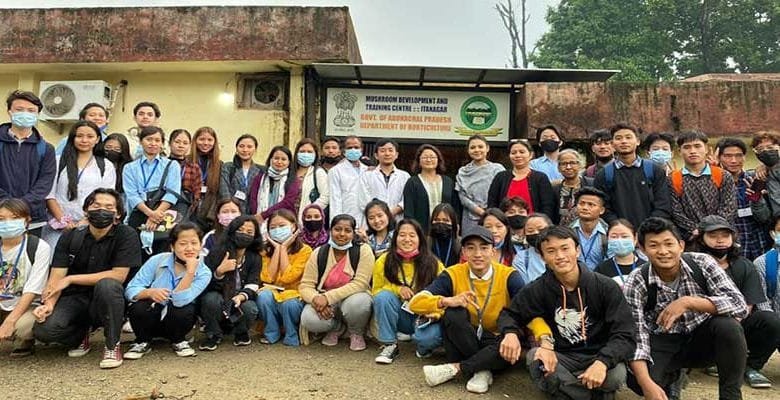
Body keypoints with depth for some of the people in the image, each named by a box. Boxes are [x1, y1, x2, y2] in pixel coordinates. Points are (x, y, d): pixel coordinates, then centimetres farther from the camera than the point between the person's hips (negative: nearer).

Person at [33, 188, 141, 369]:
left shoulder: (126, 235, -10)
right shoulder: (70, 237, 1)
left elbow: (119, 275, -16)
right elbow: (56, 277, -3)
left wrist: (71, 279, -13)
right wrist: (49, 304, -24)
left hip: (108, 301, -3)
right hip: (75, 299, 3)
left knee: (106, 285, -36)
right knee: (43, 330, -24)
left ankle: (112, 344, -12)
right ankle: (81, 334, 13)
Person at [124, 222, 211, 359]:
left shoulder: (204, 273, -14)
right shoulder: (157, 260, -11)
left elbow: (180, 301, -27)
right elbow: (130, 290, -15)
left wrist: (190, 271, -35)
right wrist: (149, 292, -35)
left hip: (176, 321, 0)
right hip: (150, 319, 1)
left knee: (186, 310, -33)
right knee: (139, 307, -31)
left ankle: (178, 341, 1)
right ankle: (143, 342, 1)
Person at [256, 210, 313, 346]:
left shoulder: (305, 250, -8)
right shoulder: (267, 251, 4)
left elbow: (287, 278, -19)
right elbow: (268, 278, -12)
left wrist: (284, 248, -15)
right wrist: (277, 248, -12)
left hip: (295, 295, -3)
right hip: (274, 294, 3)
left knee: (289, 304, -35)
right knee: (263, 296, -29)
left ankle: (292, 336, -7)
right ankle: (272, 333, -8)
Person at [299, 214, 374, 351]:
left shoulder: (363, 250, -11)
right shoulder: (319, 253, -3)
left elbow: (360, 283, -20)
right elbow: (305, 285, -4)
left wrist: (328, 297, -29)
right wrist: (316, 299, -28)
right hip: (326, 303, 2)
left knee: (357, 302, -37)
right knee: (308, 319, -28)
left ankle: (357, 333, 0)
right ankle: (337, 328, 9)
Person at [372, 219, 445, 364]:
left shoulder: (434, 264, -9)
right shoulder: (383, 261, -6)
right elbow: (376, 291, 1)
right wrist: (397, 289, -19)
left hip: (424, 317, -2)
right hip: (399, 316, 2)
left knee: (432, 335, -35)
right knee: (383, 296, -28)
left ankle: (424, 347, 5)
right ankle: (389, 345, -10)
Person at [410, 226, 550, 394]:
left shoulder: (509, 276, -10)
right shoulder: (452, 275, -10)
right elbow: (415, 303, -18)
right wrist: (446, 301, -36)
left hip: (495, 343, 0)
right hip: (463, 342, 0)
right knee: (453, 312, -28)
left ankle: (454, 368, -20)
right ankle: (481, 369, -17)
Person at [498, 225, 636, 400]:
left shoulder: (605, 287, -10)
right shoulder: (538, 289, -5)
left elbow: (624, 336, -13)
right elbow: (509, 314, 6)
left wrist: (602, 362, -33)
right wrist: (510, 333, -19)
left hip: (597, 356, -1)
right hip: (561, 358, 2)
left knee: (616, 374, -34)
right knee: (535, 358, -30)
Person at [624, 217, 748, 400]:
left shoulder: (702, 263, -15)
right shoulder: (636, 283, -19)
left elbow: (740, 305, -23)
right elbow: (635, 337, -22)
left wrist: (688, 302, -36)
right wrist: (647, 384, -35)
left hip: (701, 337, 1)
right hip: (662, 344, 0)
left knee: (728, 325, -31)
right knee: (636, 380, -28)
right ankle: (671, 376, 9)